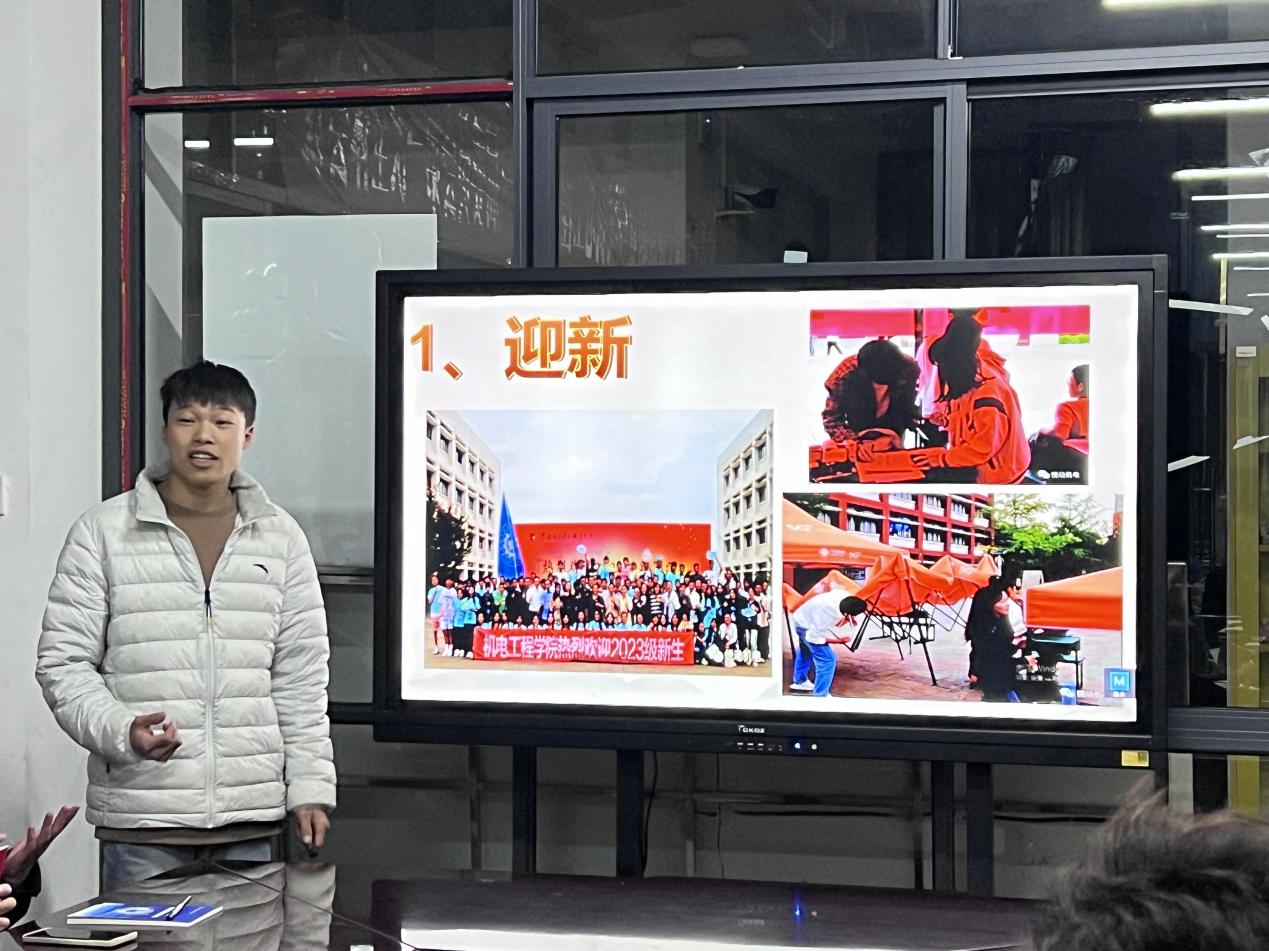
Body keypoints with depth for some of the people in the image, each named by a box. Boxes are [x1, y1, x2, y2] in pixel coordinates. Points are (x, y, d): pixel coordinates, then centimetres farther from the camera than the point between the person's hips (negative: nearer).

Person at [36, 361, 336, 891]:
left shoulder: (281, 538, 8)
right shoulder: (103, 531, 0)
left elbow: (301, 679, 9)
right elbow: (63, 662, -1)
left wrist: (310, 787, 3)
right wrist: (121, 730, -18)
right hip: (140, 819, -2)